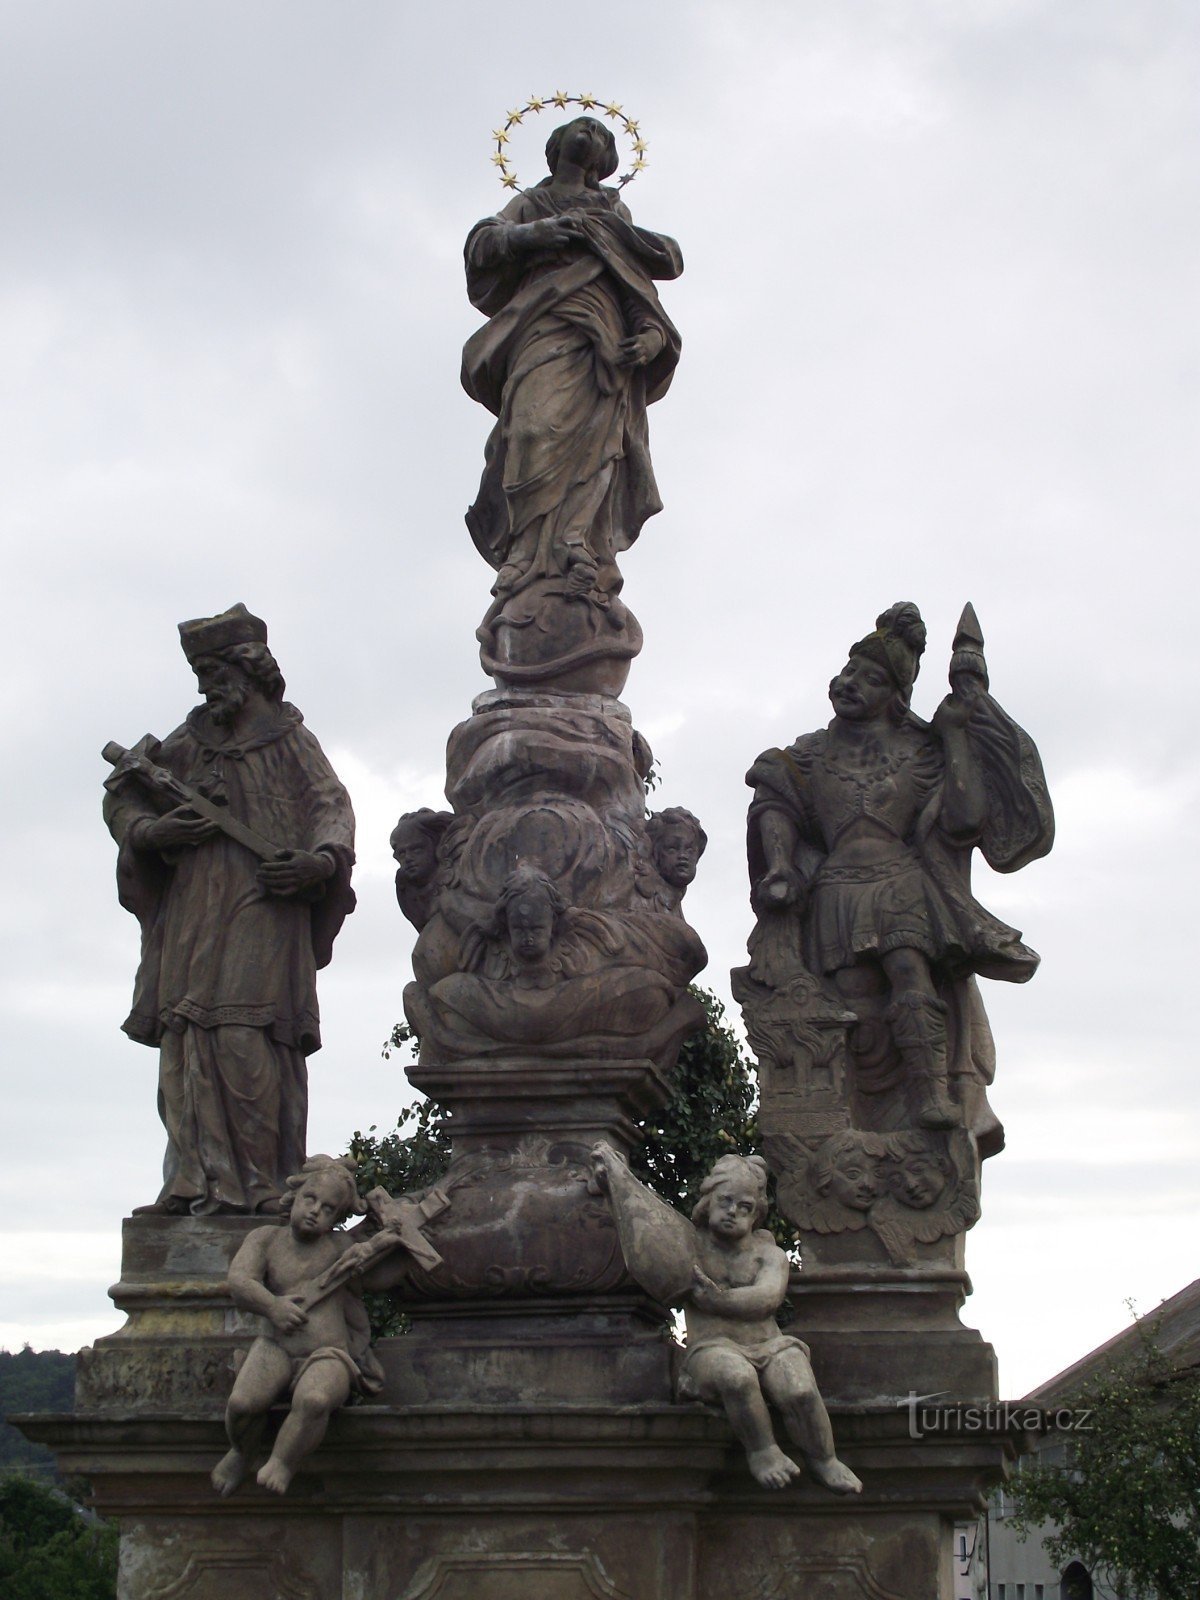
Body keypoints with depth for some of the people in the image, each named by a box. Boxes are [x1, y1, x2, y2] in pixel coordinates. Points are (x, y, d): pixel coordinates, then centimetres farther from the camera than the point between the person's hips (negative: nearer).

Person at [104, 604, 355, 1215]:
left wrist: (319, 860, -19)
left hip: (263, 910, -5)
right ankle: (197, 1181, -4)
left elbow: (332, 806, 1)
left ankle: (258, 1183, -14)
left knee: (247, 1041, -14)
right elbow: (122, 797, 20)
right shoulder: (189, 743, 20)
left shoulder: (288, 740, 9)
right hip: (191, 918, 5)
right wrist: (152, 829, -2)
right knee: (188, 1039, -3)